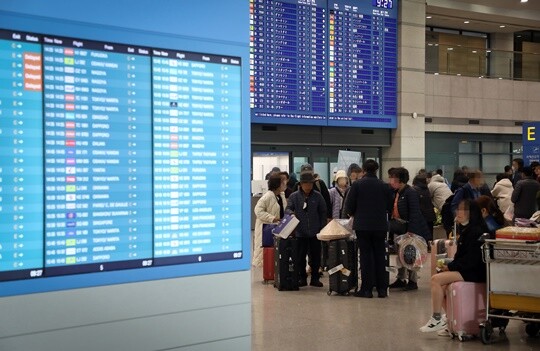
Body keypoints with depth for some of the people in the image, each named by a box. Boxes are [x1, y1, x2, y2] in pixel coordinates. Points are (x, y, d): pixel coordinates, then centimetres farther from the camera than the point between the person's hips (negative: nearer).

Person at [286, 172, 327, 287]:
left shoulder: (317, 196, 3)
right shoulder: (294, 196, 1)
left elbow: (323, 212, 8)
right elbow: (288, 208, -1)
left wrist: (322, 227, 2)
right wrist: (291, 213, -25)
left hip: (315, 232, 1)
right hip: (300, 232, -1)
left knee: (315, 256, 6)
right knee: (300, 256, 5)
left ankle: (315, 278, 16)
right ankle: (302, 278, 15)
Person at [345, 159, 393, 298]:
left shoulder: (357, 185, -7)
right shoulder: (384, 186, 0)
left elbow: (349, 207, -6)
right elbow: (389, 207, 7)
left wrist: (353, 213, 15)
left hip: (363, 225, -2)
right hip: (380, 225, 2)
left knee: (366, 255, 3)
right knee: (380, 255, 9)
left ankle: (367, 289, 2)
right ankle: (382, 289, 10)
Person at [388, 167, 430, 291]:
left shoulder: (411, 193, -17)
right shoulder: (396, 193, 9)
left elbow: (414, 213, -21)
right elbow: (394, 210, 17)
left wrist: (410, 231, -25)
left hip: (412, 230, -9)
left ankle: (413, 281, 7)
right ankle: (401, 279, 23)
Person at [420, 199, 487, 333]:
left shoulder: (476, 231, -14)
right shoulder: (466, 229, 16)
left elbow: (471, 259, -20)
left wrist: (450, 266, -14)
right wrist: (450, 265, 0)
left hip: (474, 272, -10)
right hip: (466, 269, 10)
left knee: (436, 279, -18)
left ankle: (437, 319, -14)